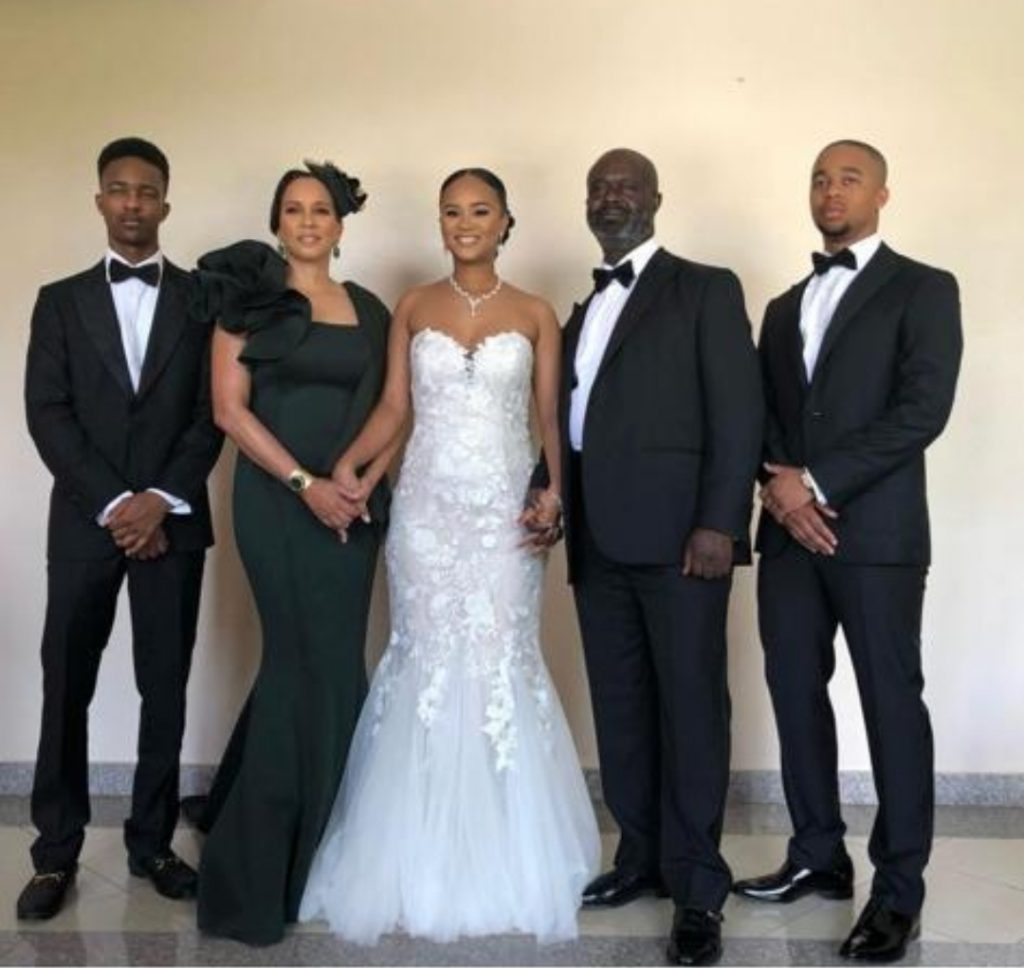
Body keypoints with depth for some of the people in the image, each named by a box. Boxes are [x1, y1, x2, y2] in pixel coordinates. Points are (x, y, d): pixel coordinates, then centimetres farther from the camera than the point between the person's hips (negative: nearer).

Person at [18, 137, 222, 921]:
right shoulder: (61, 300, 9)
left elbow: (213, 411, 0)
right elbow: (47, 414, 0)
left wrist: (162, 499, -11)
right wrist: (112, 504, -11)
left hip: (173, 520, 0)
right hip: (85, 521, 1)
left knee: (166, 688, 5)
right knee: (66, 687, 3)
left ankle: (152, 842, 18)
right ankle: (57, 853, 14)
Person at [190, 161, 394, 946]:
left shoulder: (369, 309, 13)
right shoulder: (251, 296, 0)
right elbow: (230, 408, -7)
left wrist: (363, 483, -5)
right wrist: (306, 483, -15)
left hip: (353, 505, 5)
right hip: (276, 501, -4)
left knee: (300, 663, 10)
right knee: (325, 668, -4)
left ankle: (267, 845, 30)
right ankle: (279, 859, 14)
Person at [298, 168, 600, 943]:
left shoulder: (536, 315, 4)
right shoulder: (413, 308, 7)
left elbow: (553, 418, 2)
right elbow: (394, 407, 5)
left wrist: (556, 492, -12)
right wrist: (348, 463, -11)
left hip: (505, 512, -1)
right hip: (427, 509, 1)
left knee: (502, 666, 1)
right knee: (427, 665, 4)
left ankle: (506, 860, 16)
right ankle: (425, 862, 16)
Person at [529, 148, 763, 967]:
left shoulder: (706, 289, 2)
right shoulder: (583, 312, 21)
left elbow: (739, 412, -7)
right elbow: (573, 421, 18)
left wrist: (718, 523, -16)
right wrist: (547, 496, 1)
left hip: (677, 534, -6)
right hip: (599, 541, 6)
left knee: (690, 708, 0)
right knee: (621, 709, 11)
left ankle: (698, 887, 10)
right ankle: (641, 858, 25)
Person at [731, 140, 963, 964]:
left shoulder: (924, 289, 1)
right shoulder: (785, 306, 20)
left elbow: (923, 409, -11)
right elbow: (762, 413, 14)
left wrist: (817, 483, -14)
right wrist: (778, 485, -7)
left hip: (876, 530, -5)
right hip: (789, 531, 6)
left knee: (891, 705, 0)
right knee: (796, 694, 9)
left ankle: (899, 890, 11)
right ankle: (819, 858, 23)